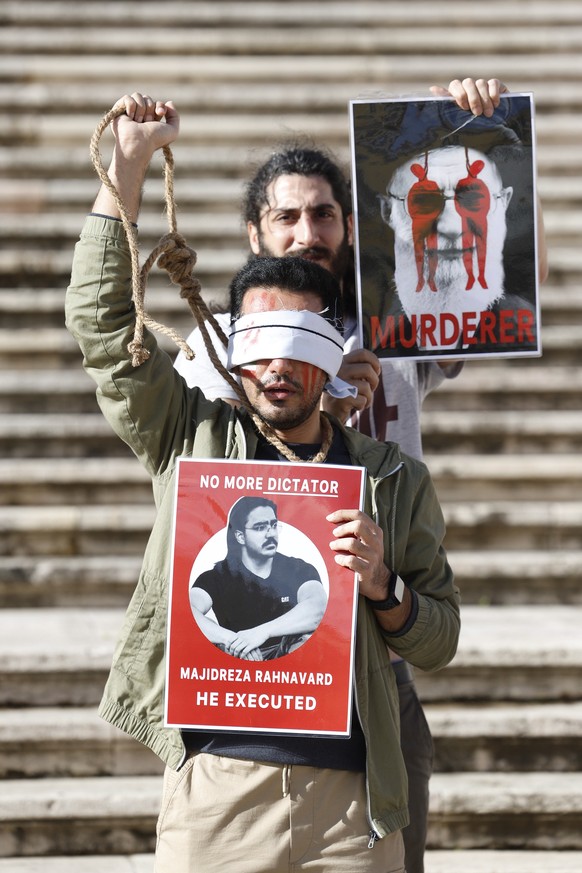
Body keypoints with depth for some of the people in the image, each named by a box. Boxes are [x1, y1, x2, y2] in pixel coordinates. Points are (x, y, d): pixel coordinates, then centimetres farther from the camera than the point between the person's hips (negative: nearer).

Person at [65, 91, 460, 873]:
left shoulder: (395, 481, 11)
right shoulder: (194, 442, 10)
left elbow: (439, 642, 14)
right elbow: (104, 320, 6)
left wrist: (382, 587, -7)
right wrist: (130, 163, 4)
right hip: (214, 789, 0)